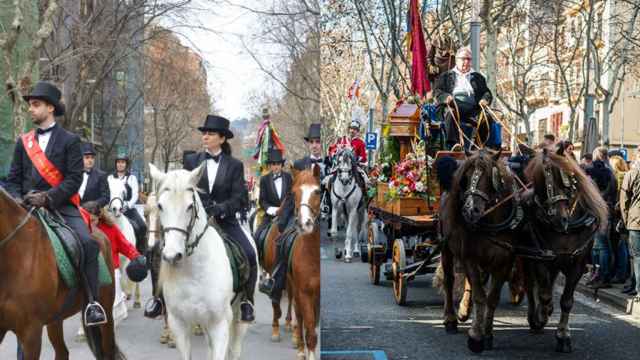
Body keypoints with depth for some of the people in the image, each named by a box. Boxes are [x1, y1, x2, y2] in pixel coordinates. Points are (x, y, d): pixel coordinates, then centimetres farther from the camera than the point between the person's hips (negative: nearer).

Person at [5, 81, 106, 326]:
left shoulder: (69, 140, 5)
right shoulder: (23, 143, 17)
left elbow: (74, 179, -4)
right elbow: (14, 178, 16)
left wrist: (48, 197, -18)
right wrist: (17, 199, -6)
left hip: (62, 206, -3)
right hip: (28, 206, 4)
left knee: (88, 243, -26)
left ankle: (92, 302, -21)